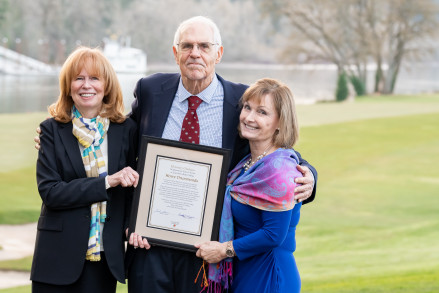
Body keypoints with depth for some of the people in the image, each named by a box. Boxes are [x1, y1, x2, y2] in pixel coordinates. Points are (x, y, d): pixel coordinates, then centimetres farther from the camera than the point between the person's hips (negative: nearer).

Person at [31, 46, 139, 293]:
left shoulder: (126, 129, 6)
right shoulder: (52, 130, 1)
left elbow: (132, 190, 12)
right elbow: (49, 191, -9)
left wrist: (132, 227, -7)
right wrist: (107, 182, -15)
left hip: (106, 258, 1)